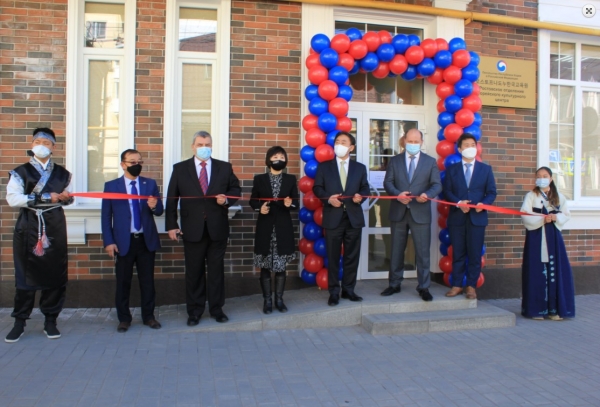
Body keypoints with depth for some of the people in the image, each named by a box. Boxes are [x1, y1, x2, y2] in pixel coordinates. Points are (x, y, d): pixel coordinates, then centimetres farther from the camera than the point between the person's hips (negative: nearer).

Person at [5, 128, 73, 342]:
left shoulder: (62, 173, 12)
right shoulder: (20, 172, 2)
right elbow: (13, 199, -11)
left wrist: (67, 198, -4)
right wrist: (45, 197, -19)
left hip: (55, 228, 2)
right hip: (28, 228, -2)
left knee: (55, 274, 4)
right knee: (25, 274, 2)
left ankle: (50, 321, 15)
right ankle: (19, 322, 14)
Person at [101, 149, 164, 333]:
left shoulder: (150, 184, 7)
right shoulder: (111, 186, 2)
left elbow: (159, 211, 5)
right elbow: (106, 216, 1)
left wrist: (154, 206, -19)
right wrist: (108, 242, -7)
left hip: (146, 240, 1)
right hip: (123, 241, -1)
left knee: (147, 280, 7)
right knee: (123, 282, 5)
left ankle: (148, 316, 19)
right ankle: (124, 318, 18)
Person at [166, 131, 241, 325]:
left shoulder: (225, 167, 5)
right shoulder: (180, 169, 3)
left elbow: (236, 189, 12)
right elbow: (172, 198, 2)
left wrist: (227, 199, -10)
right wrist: (171, 225, -3)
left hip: (218, 228, 1)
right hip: (192, 229, 0)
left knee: (216, 270, 8)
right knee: (194, 271, 7)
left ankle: (217, 309, 21)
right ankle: (194, 311, 20)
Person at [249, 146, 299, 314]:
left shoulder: (291, 179, 5)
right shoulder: (259, 179, 2)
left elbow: (296, 203, 4)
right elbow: (253, 201, 5)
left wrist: (290, 204, -18)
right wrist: (259, 207, -15)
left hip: (283, 228, 1)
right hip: (265, 228, -1)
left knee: (281, 266, 6)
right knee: (265, 266, 4)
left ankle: (279, 299, 17)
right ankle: (267, 300, 14)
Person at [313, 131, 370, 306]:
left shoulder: (360, 168, 11)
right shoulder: (324, 166, 6)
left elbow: (365, 188, 10)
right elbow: (317, 187, 2)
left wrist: (360, 196, -12)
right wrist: (328, 199, -14)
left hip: (354, 217, 2)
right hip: (333, 217, -2)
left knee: (352, 256, 7)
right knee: (333, 257, 3)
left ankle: (348, 290, 20)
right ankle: (334, 292, 12)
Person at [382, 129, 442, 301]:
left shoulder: (431, 162, 5)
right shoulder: (395, 161, 8)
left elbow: (437, 185, 0)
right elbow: (388, 182, 2)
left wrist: (427, 195, -21)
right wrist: (397, 194, -18)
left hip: (420, 212, -1)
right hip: (398, 211, 2)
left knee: (423, 251, 1)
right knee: (396, 250, 10)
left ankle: (424, 287, 12)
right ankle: (395, 284, 22)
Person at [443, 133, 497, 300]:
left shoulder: (486, 169, 10)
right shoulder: (451, 169, 9)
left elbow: (491, 192, 5)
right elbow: (447, 191, 2)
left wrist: (483, 204, -14)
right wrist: (458, 203, -15)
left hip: (477, 217, 0)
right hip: (457, 217, 0)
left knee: (475, 254, 2)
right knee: (458, 253, 5)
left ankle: (471, 286, 12)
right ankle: (457, 285, 14)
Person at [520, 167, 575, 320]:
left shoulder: (559, 197, 11)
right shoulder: (531, 196, 3)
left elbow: (566, 215, 10)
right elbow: (526, 215, -6)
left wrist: (556, 217, -10)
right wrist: (542, 219, -19)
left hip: (553, 236, 3)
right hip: (536, 237, -3)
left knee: (556, 270, 0)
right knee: (537, 271, -3)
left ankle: (555, 309, 7)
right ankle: (537, 309, 2)